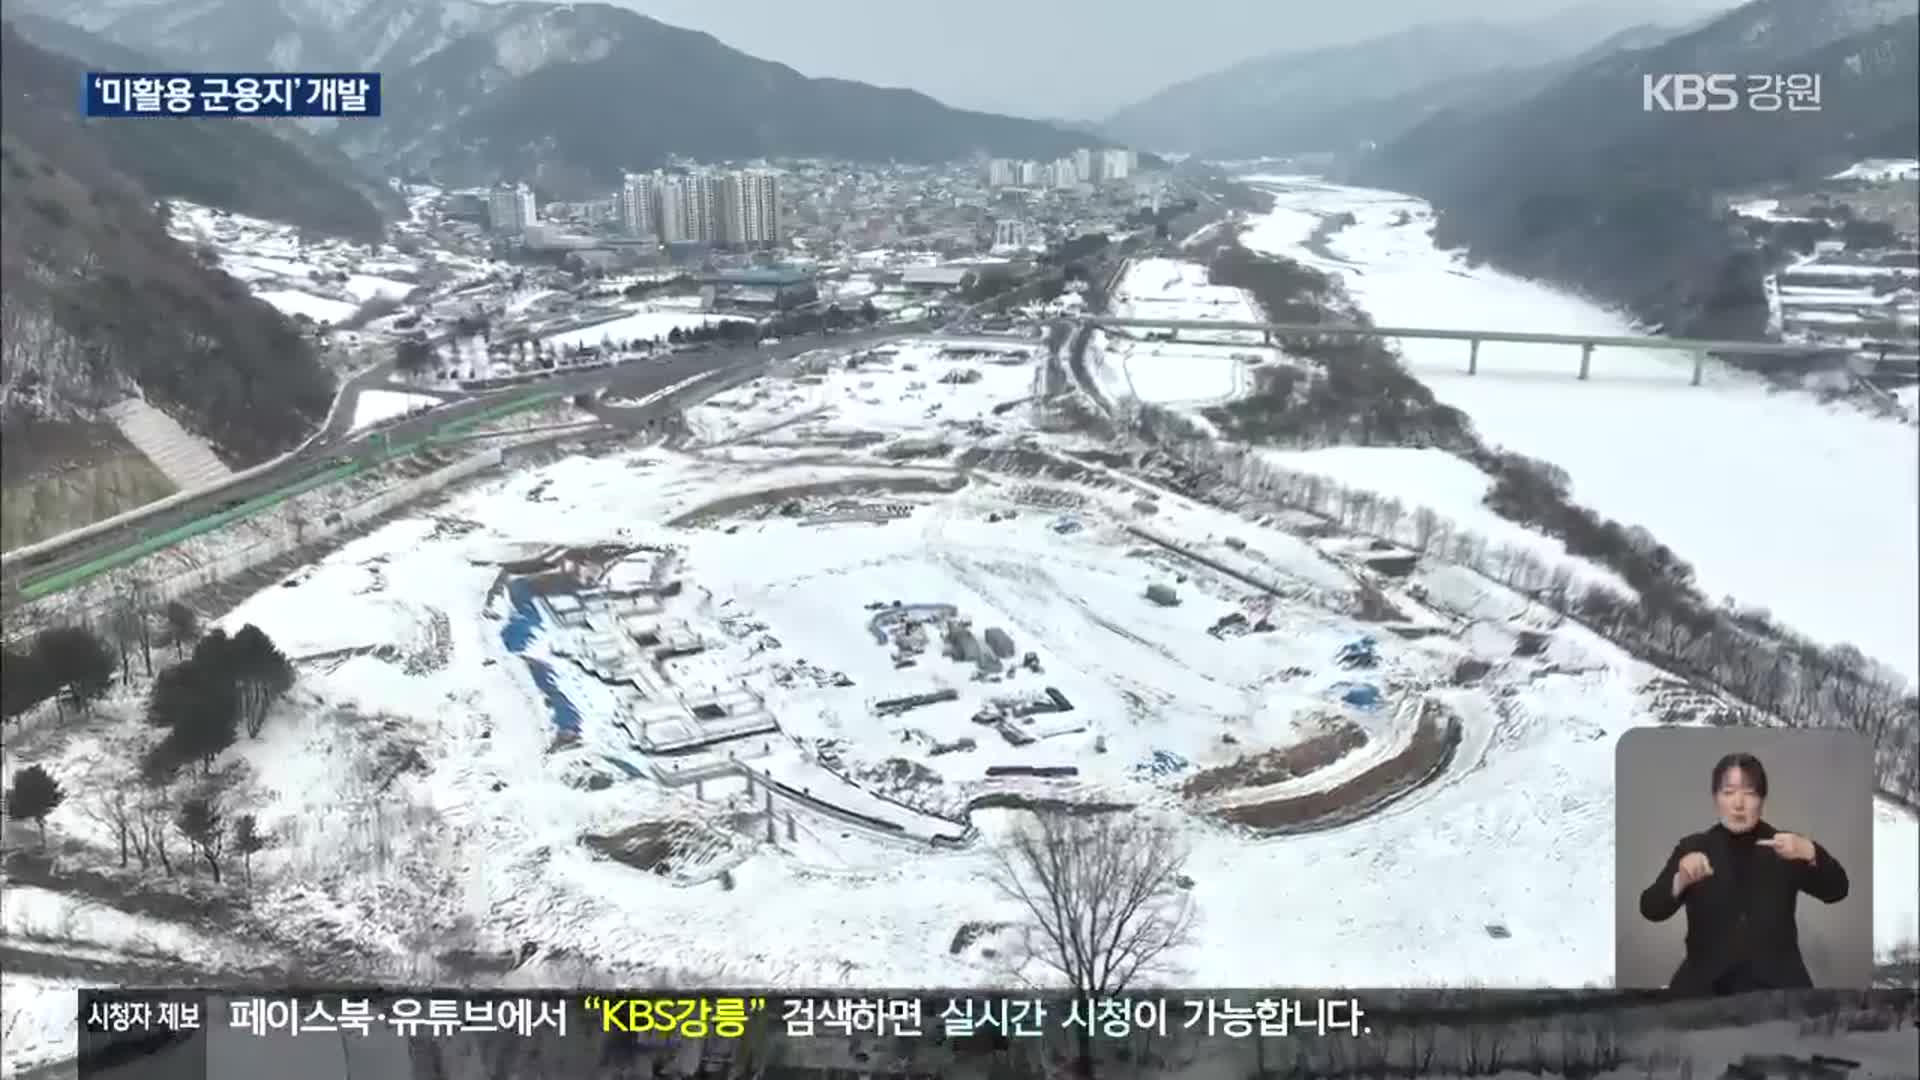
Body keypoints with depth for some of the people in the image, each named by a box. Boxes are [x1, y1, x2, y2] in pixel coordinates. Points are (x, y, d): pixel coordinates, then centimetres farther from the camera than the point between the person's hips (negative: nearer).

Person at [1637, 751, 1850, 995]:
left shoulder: (1784, 848, 9)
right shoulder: (1692, 848, 7)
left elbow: (1836, 891, -3)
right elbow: (1651, 909, -2)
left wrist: (1809, 853, -23)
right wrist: (1680, 881, -23)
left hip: (1775, 981, 0)